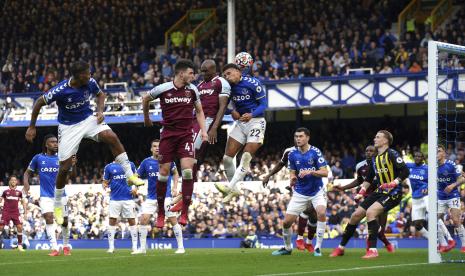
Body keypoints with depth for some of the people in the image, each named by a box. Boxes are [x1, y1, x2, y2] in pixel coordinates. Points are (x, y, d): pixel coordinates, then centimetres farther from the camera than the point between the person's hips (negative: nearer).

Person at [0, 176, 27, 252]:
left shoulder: (19, 192, 10)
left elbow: (24, 202, 17)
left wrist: (25, 212, 12)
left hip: (16, 212, 1)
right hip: (6, 212, -1)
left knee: (19, 227, -12)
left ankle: (20, 245, -1)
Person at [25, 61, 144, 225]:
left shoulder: (90, 83, -13)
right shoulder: (60, 90, -26)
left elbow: (100, 94, 11)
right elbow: (39, 103, -11)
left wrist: (100, 111, -7)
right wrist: (32, 127, -6)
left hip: (88, 119, 3)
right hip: (68, 127, -3)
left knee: (111, 137, -24)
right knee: (65, 167, -2)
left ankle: (130, 176, -17)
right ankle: (58, 206, 18)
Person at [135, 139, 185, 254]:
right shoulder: (146, 162, 0)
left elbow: (175, 173, 10)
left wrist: (175, 188, 0)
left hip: (166, 196, -2)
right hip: (151, 197, 2)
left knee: (173, 221, -5)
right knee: (143, 220, -8)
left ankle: (181, 247, 6)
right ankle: (142, 248, 2)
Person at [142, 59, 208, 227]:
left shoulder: (192, 90, 1)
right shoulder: (163, 89, -6)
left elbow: (199, 111, 13)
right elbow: (145, 99, 13)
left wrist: (203, 130, 1)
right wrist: (146, 118, 26)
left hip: (186, 134, 1)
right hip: (168, 134, -1)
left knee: (187, 170, -16)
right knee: (163, 172, -1)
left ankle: (184, 213, -10)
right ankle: (160, 214, 13)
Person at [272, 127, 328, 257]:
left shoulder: (315, 152, -12)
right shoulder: (292, 154, 0)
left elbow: (325, 172, -15)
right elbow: (292, 172, 8)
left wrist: (310, 172, -30)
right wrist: (293, 179, -15)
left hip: (317, 191, -3)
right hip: (300, 193, 3)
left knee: (321, 213, -30)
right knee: (286, 222, -1)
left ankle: (318, 247, -16)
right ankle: (287, 248, 26)